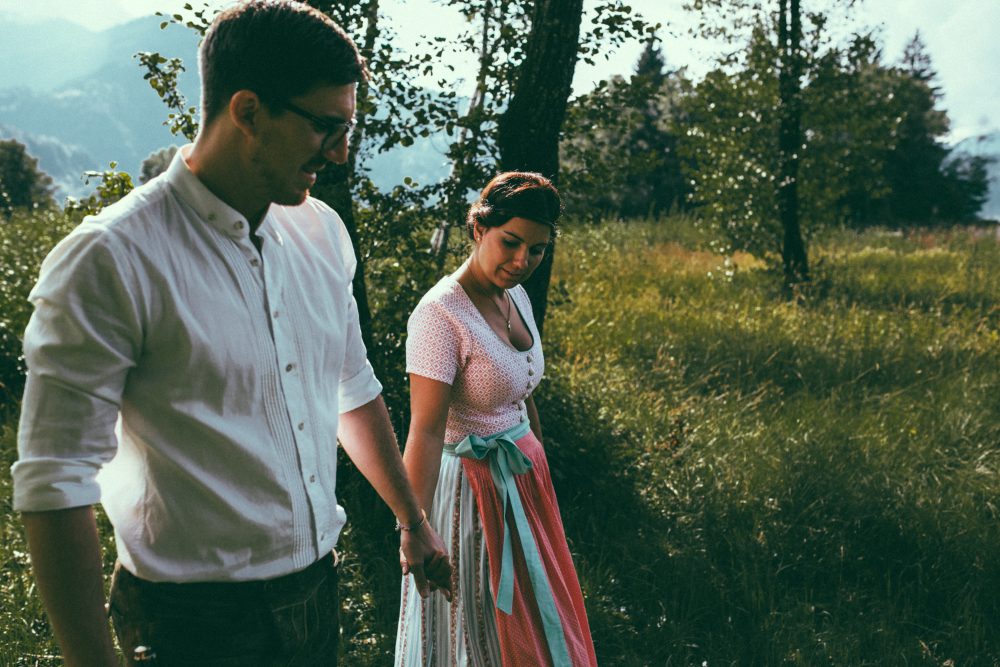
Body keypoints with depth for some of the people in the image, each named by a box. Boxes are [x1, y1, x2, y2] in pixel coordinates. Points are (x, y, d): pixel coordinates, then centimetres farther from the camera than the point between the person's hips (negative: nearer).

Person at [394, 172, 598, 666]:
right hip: (473, 482, -8)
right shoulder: (441, 314, -24)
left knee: (533, 615, 23)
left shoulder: (515, 294, 1)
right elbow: (425, 432, -29)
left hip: (524, 474, 8)